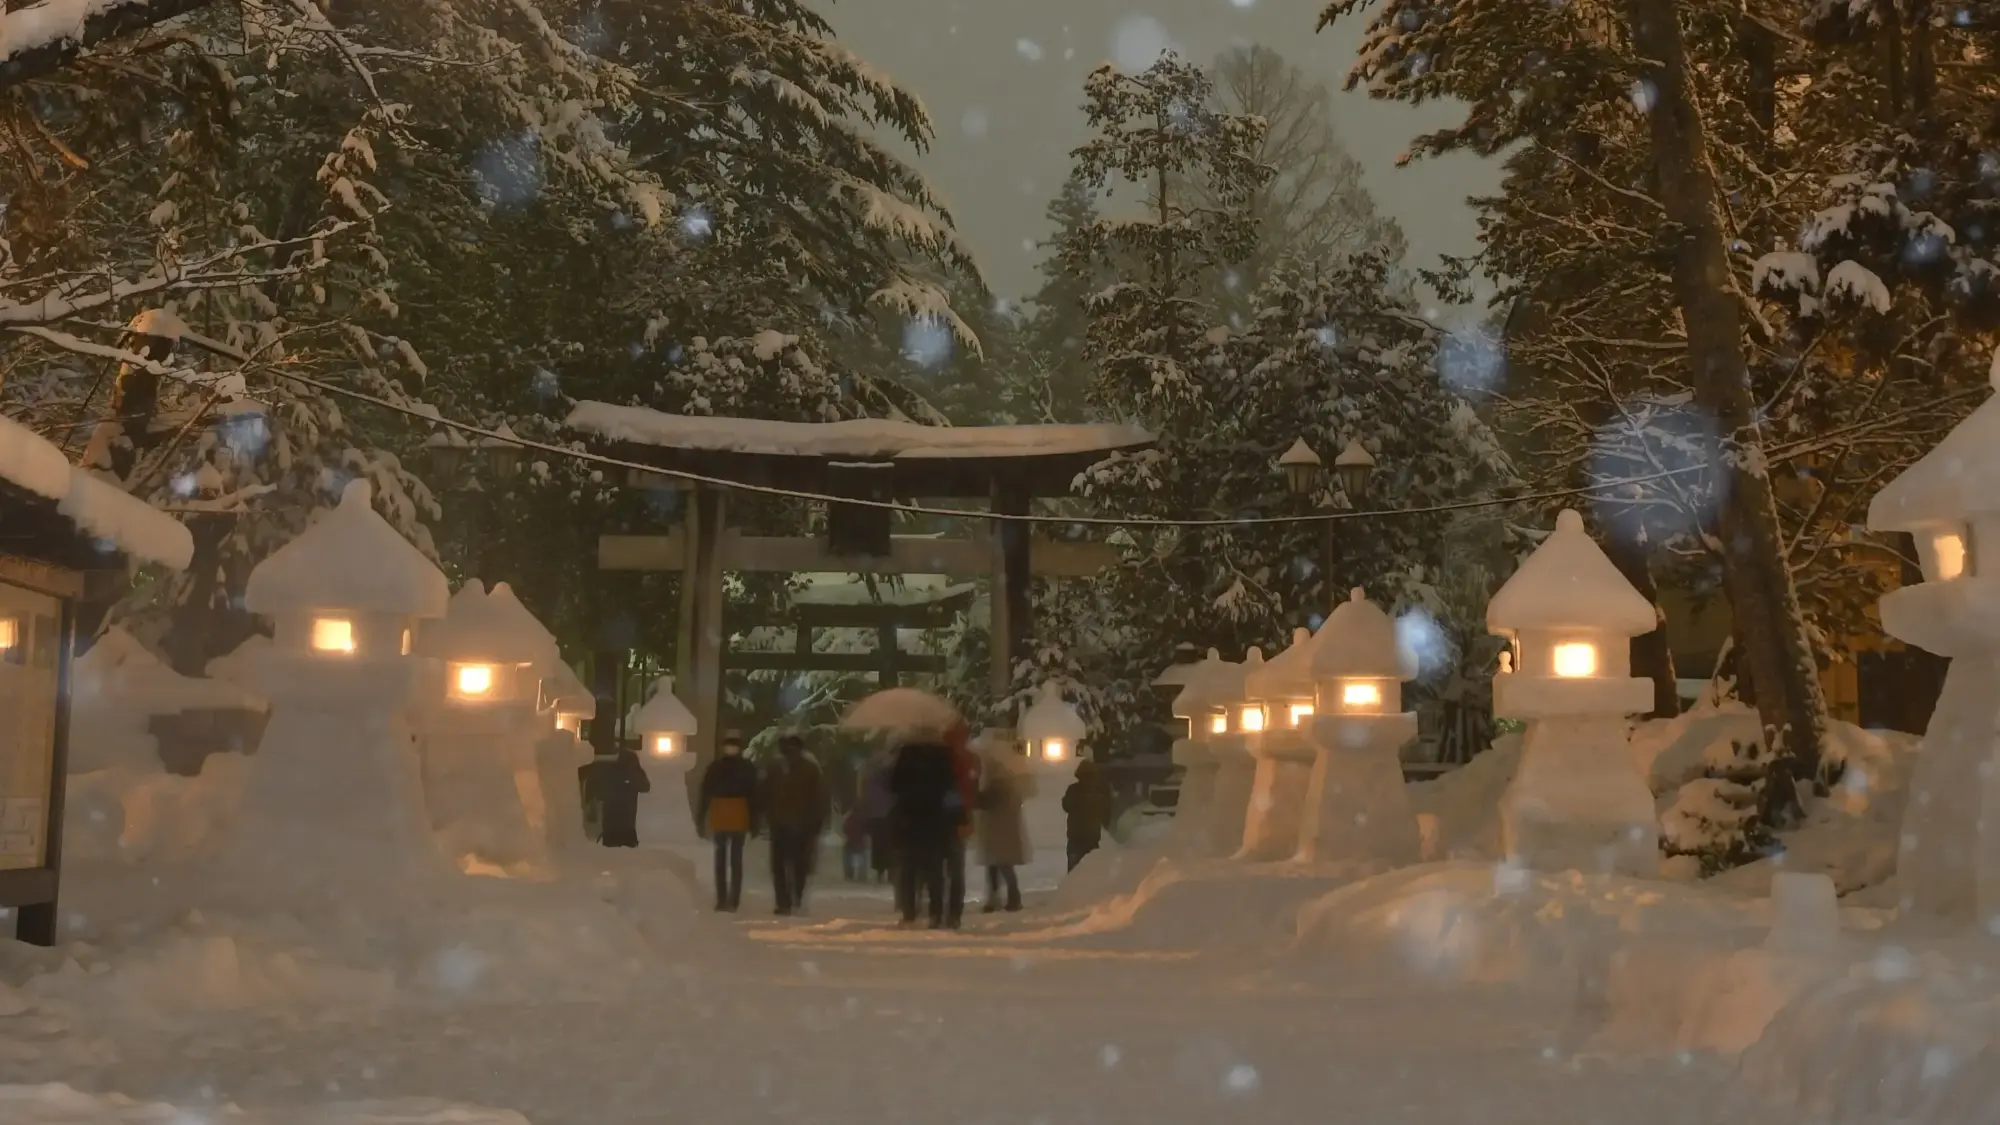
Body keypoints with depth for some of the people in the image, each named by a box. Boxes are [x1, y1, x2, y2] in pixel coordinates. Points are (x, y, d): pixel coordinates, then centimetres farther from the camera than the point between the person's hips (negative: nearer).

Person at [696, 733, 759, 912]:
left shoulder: (714, 767, 2)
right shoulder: (748, 768, 0)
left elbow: (705, 794, 1)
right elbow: (753, 796, -2)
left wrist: (701, 819, 3)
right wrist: (754, 821, 1)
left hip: (719, 817, 0)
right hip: (740, 818, 0)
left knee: (720, 857, 7)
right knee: (736, 858, 2)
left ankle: (722, 900, 2)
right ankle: (733, 900, -4)